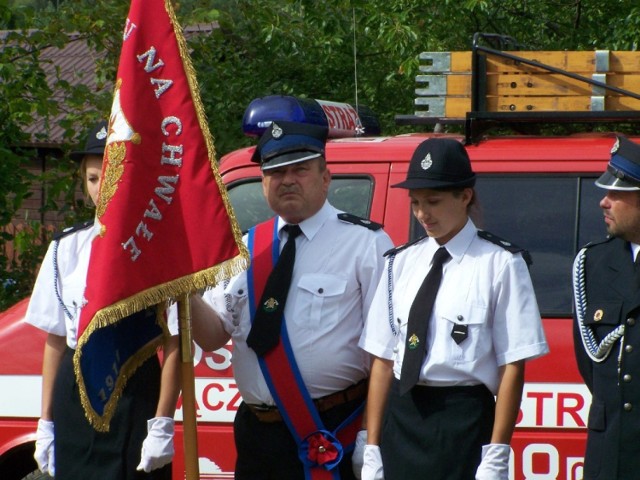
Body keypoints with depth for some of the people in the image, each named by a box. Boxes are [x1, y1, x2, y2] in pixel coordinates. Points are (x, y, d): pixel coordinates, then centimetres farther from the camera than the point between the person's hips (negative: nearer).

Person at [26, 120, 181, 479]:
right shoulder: (67, 248, 9)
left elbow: (174, 344, -9)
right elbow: (55, 340, 12)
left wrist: (162, 425, -12)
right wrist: (46, 423, 10)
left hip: (135, 392, -5)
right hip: (74, 393, 5)